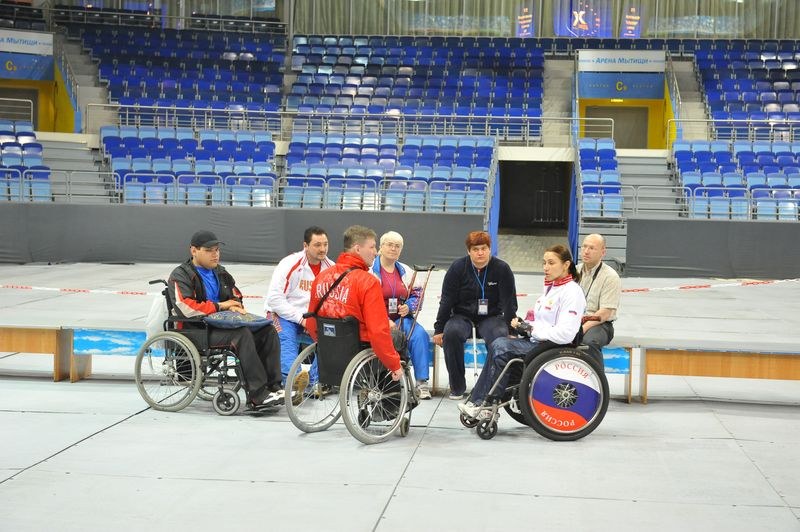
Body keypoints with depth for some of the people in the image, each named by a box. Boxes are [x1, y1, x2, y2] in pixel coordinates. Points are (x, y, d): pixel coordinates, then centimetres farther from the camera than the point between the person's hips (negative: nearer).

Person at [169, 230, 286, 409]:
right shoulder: (181, 276, -2)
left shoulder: (220, 273, 23)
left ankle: (273, 386, -18)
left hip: (224, 326, 8)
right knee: (242, 334, -34)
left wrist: (235, 307, -1)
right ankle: (258, 396, -37)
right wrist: (220, 306, -9)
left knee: (268, 331, -12)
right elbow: (187, 308, -18)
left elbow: (237, 298, 26)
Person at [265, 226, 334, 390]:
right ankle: (293, 377, -58)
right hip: (284, 314, -4)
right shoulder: (290, 264, -12)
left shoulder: (331, 268, 3)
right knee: (287, 340, -33)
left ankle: (315, 381, -25)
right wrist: (300, 319, -18)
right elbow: (274, 299, -15)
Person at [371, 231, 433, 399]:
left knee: (420, 334, -25)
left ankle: (421, 382, -27)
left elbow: (417, 295, 21)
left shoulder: (406, 271, 18)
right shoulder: (371, 270, 0)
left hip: (401, 318, 4)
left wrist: (408, 307, -3)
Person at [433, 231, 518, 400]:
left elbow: (509, 302, 0)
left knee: (500, 336, -33)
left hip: (491, 317, 0)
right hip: (462, 316, 1)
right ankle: (457, 386, -19)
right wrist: (438, 329, -3)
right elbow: (446, 300, 0)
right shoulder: (457, 267, -2)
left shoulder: (502, 269, -3)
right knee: (451, 332, -32)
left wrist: (510, 328, -9)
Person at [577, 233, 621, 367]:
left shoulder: (610, 277, -5)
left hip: (599, 325, -5)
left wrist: (582, 329, -23)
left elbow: (605, 313, -13)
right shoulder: (575, 271, 14)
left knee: (589, 341, -38)